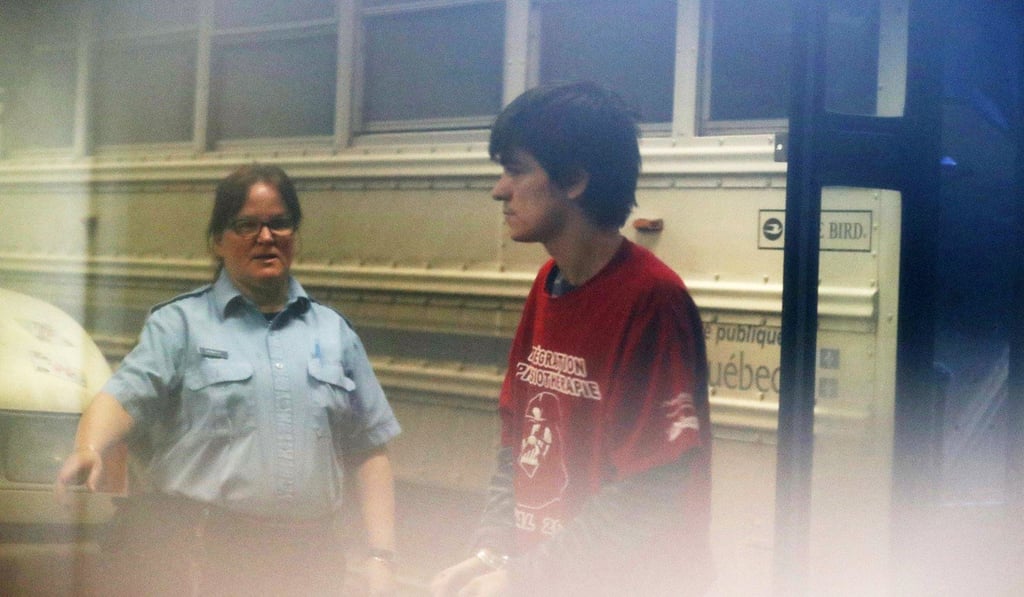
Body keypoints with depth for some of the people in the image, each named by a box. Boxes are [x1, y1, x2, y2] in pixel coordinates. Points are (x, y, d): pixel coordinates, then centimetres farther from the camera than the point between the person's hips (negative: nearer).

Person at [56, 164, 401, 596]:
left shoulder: (334, 332, 14)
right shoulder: (180, 324, 5)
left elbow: (369, 451, 12)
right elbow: (124, 397, -11)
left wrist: (380, 557, 4)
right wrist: (89, 450, -32)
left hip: (306, 560, 3)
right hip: (195, 555, -3)